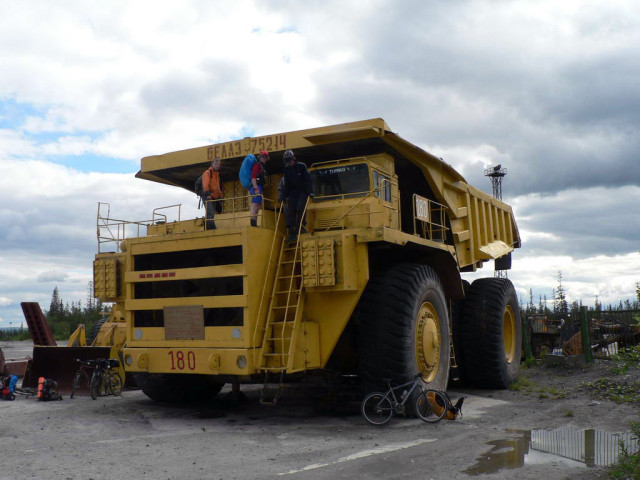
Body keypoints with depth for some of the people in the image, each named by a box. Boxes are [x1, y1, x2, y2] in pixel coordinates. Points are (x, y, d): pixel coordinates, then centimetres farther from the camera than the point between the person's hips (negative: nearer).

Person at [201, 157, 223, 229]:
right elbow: (205, 185, -13)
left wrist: (220, 196, 19)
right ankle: (213, 229, -28)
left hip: (215, 198, 8)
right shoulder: (207, 172, -1)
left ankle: (208, 229, 5)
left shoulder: (217, 174, 24)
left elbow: (219, 186, 27)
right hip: (208, 197, -8)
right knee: (210, 214, -19)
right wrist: (208, 194, -23)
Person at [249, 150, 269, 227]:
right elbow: (253, 177, -14)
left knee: (256, 206, 9)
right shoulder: (257, 165, -3)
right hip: (256, 187, -10)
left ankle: (254, 224, 9)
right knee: (255, 205, -17)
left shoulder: (261, 166, 26)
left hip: (258, 188, 10)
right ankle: (253, 223, -24)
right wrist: (256, 188, -22)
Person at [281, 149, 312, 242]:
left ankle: (299, 227, -6)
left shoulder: (301, 166, -7)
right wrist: (284, 196, 4)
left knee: (300, 208, -22)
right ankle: (292, 233, -9)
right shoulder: (286, 169, 4)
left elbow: (307, 180, -8)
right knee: (289, 211, -9)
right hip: (292, 193, 3)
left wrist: (309, 192, -15)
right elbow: (286, 184, 9)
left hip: (302, 192, -3)